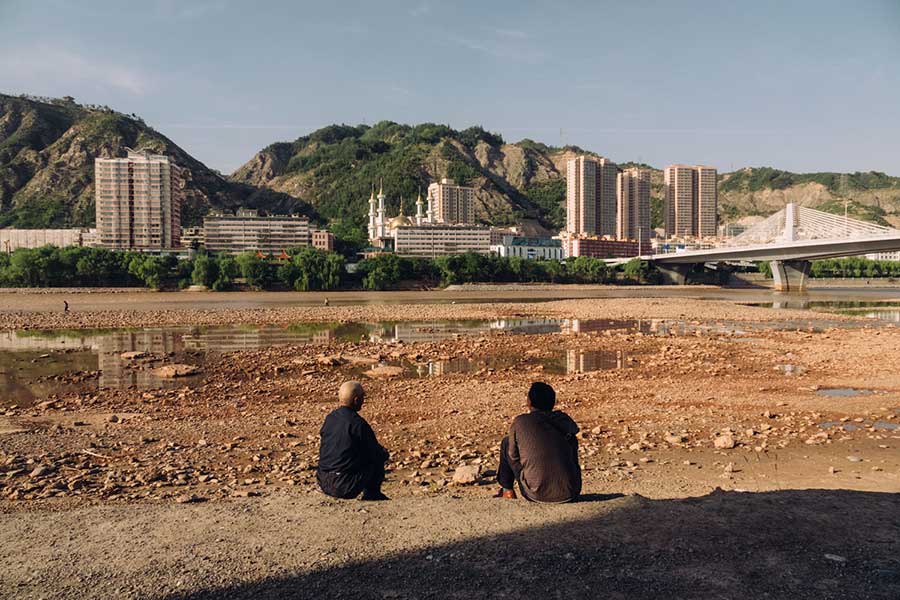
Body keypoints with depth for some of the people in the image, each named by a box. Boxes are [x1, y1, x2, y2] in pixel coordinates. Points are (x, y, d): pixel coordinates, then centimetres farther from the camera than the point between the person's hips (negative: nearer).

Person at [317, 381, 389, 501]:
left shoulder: (329, 418, 6)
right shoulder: (358, 423, -16)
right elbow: (375, 453, -9)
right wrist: (384, 453, 16)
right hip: (345, 487, -7)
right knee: (379, 458, 8)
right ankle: (372, 494, 19)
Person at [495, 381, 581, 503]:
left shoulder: (520, 422, -3)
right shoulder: (565, 420, 6)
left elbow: (513, 455, 7)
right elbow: (574, 456, 15)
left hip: (537, 495, -3)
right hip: (570, 494, 4)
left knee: (507, 443, 16)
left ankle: (507, 491, 26)